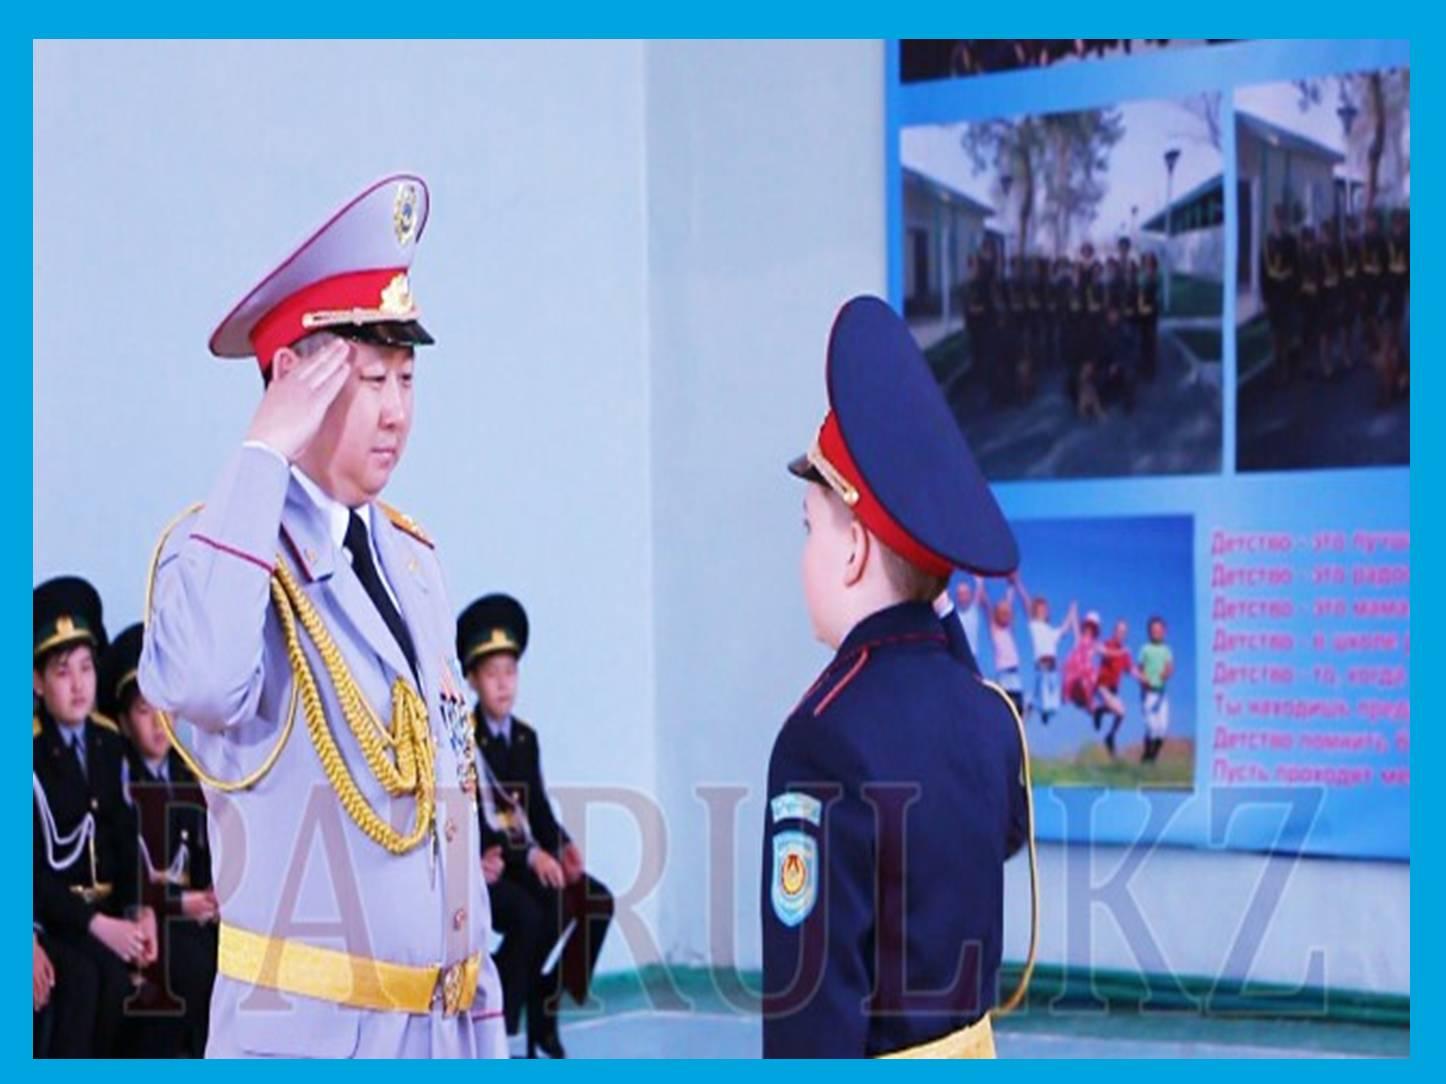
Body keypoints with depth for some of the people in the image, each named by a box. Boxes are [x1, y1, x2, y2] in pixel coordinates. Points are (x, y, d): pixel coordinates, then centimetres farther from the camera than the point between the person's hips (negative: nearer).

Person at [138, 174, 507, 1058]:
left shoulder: (414, 557, 12)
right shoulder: (226, 544, -10)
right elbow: (193, 681, -34)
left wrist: (484, 1011, 17)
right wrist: (264, 456, -26)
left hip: (448, 1023, 7)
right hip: (307, 1028, -7)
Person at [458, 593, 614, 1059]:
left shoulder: (526, 737, 11)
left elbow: (539, 808, 12)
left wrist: (562, 845, -9)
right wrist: (529, 854, -28)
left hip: (526, 857, 7)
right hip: (479, 864, -7)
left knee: (597, 900, -14)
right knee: (530, 914, -33)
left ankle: (545, 1009, -5)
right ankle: (501, 1032, -20)